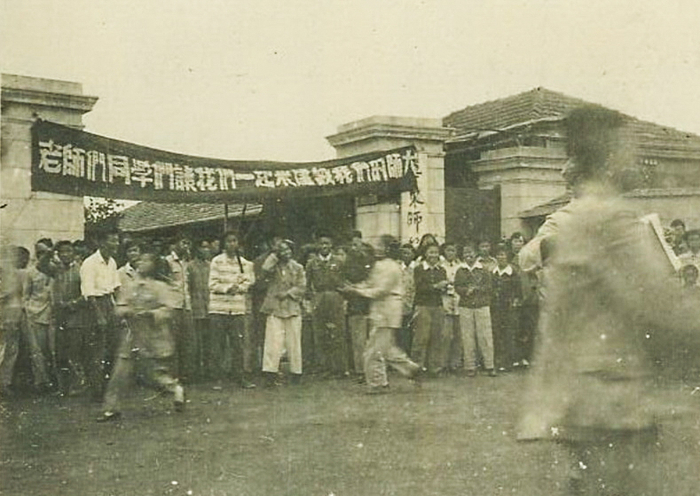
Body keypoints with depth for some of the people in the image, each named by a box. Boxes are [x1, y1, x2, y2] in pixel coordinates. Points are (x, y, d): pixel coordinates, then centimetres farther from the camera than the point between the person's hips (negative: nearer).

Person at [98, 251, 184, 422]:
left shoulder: (160, 287, -1)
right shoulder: (129, 286, 11)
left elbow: (168, 310, -9)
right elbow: (120, 308, 8)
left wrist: (150, 313, -23)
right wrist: (127, 311, -14)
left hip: (154, 336, -4)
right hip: (132, 336, 4)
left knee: (154, 375, -2)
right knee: (120, 373, -1)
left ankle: (176, 389, 25)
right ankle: (111, 409, 7)